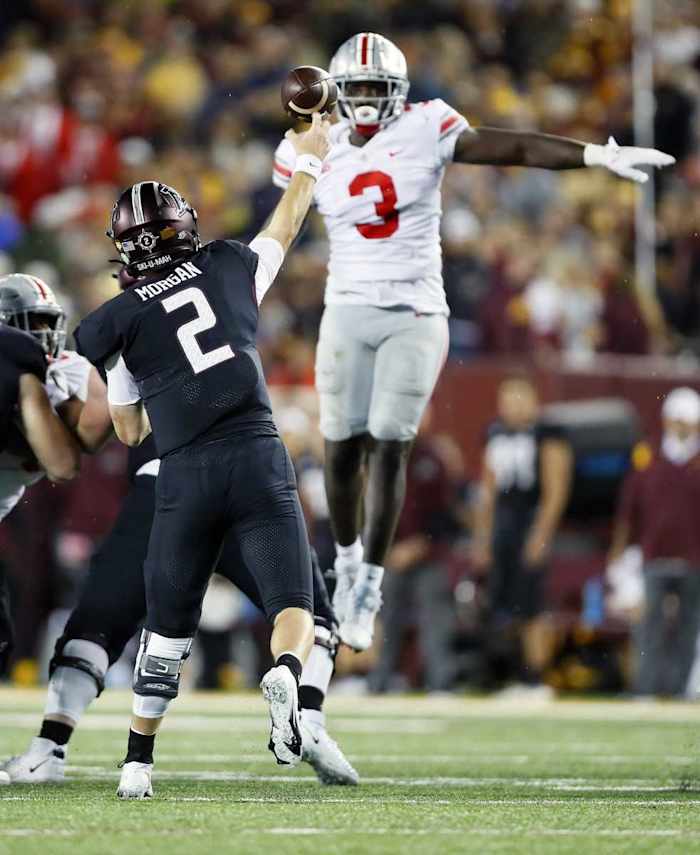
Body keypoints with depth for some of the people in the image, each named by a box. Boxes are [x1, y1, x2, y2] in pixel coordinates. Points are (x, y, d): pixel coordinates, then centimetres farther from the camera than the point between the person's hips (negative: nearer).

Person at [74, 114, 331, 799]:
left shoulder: (115, 322, 4)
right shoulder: (230, 269, 10)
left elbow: (128, 433, 13)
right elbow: (284, 227, 32)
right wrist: (308, 160, 48)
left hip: (185, 476, 0)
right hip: (258, 458, 1)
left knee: (167, 625, 15)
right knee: (294, 611, 0)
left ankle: (138, 761, 16)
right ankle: (285, 674, -34)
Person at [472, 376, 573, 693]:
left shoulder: (547, 436, -6)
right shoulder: (497, 435, 14)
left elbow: (556, 491, -10)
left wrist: (541, 533, -16)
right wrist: (482, 538, 18)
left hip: (534, 521, -7)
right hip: (502, 522, 7)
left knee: (530, 608, -7)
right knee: (500, 605, 2)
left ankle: (534, 680, -1)